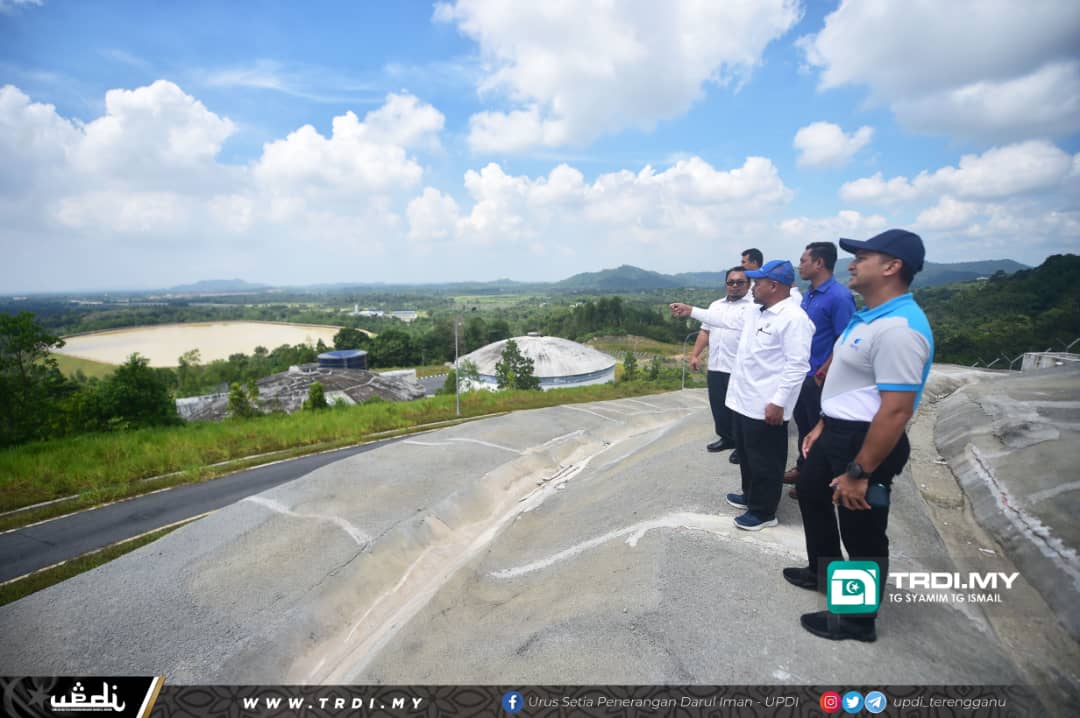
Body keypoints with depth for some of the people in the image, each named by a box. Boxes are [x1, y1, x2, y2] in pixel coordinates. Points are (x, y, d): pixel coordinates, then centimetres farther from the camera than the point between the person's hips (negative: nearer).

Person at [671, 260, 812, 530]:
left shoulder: (793, 318, -19)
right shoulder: (755, 313, 11)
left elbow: (797, 365, -22)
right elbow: (725, 319, 26)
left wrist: (778, 402, -24)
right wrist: (691, 311, 25)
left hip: (766, 406, -10)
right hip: (744, 400, 10)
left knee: (764, 460, 4)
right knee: (746, 454, 23)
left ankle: (763, 512, 19)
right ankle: (750, 495, 40)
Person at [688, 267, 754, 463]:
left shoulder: (754, 307, -6)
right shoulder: (716, 305, 16)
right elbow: (705, 331, 19)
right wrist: (694, 355, 12)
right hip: (715, 368, 7)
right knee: (718, 406, 15)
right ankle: (726, 438, 32)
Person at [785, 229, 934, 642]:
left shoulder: (899, 328, -26)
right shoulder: (868, 316, 8)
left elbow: (897, 410, -28)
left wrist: (859, 473, -25)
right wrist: (822, 425, 19)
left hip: (866, 440, -11)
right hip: (838, 431, 11)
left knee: (862, 534, 7)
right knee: (811, 492, 27)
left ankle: (857, 620, 28)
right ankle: (823, 572, 49)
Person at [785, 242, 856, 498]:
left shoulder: (839, 296, -19)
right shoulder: (808, 295, 7)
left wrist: (820, 376, -19)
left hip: (820, 379, -8)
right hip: (802, 375, 8)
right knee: (803, 424, 19)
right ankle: (803, 469, 35)